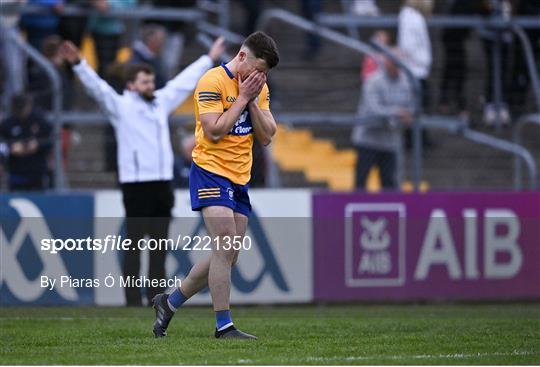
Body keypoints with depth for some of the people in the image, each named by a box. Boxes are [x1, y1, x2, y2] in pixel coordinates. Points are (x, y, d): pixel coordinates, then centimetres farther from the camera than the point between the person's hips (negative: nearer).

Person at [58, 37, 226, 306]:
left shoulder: (161, 102, 15)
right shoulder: (120, 106, -2)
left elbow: (185, 81, 26)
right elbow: (96, 87, -15)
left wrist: (209, 59, 35)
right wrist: (78, 64, -31)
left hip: (162, 184, 6)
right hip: (136, 185, -6)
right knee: (134, 242, -5)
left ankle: (156, 296, 14)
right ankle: (133, 301, -5)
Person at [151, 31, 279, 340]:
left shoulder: (259, 88, 10)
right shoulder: (213, 82, -12)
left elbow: (267, 137, 5)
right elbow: (214, 131, -19)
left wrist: (253, 100, -6)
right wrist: (242, 98, -15)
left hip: (239, 180, 8)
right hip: (211, 173, -8)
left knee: (227, 257, 6)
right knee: (225, 249, -16)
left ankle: (169, 303, 22)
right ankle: (224, 326, -11)